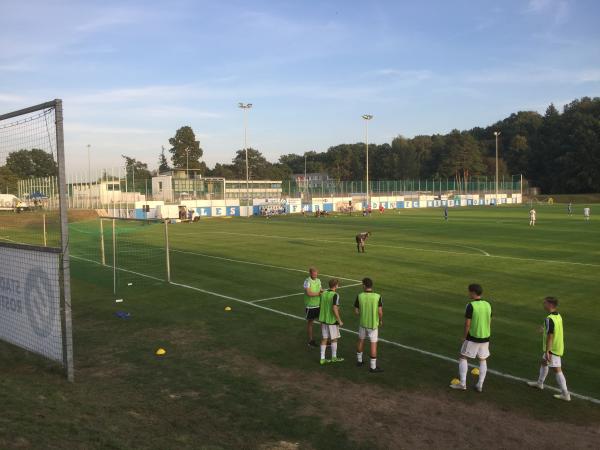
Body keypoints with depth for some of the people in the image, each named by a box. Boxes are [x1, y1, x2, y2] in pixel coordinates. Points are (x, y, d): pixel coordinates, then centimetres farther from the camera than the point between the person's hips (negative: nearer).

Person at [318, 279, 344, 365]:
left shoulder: (323, 293, 3)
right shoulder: (335, 295, -18)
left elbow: (321, 306, 9)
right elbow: (334, 309, -24)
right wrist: (339, 321, -15)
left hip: (323, 319, 6)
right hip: (332, 320, -6)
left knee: (324, 339, 10)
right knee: (334, 339, 10)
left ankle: (322, 358, 13)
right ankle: (334, 357, 23)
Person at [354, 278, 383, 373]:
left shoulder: (359, 296, -11)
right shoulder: (378, 297, -16)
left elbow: (356, 311, -5)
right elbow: (380, 311, -16)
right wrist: (381, 320, 4)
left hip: (362, 323, 3)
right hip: (373, 324, -3)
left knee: (361, 341, 21)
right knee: (373, 344, 5)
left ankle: (359, 361, 36)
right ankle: (373, 367, 10)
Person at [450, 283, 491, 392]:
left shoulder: (471, 305, -17)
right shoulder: (487, 305, 2)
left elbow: (467, 323, -17)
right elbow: (489, 322, 9)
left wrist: (464, 336, -4)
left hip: (473, 337, -6)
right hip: (485, 337, 6)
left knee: (463, 358, 7)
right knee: (483, 360, 15)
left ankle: (462, 384, 5)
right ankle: (480, 385, 16)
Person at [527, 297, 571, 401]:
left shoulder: (549, 319, -24)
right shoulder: (558, 316, 4)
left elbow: (550, 336, -25)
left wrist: (547, 351, -22)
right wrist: (546, 330, 32)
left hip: (552, 348, -10)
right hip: (558, 346, 10)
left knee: (557, 370, -3)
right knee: (544, 362, 25)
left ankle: (565, 394, 2)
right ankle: (539, 383, 41)